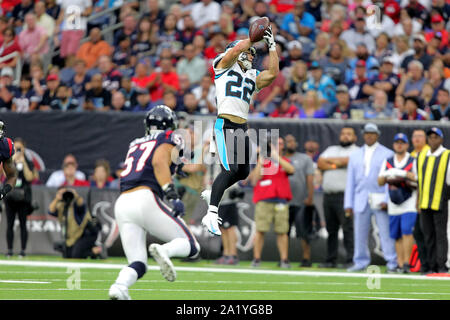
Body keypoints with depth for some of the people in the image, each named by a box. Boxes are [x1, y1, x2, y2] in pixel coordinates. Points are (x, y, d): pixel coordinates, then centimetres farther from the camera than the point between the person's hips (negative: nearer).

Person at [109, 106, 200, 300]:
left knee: (137, 265, 7)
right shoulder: (169, 140, 10)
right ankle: (164, 250, -30)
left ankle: (118, 287, -25)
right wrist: (172, 194, -20)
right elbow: (159, 162, -10)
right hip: (145, 199, -6)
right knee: (192, 247, 4)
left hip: (122, 204, 6)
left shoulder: (135, 145, 28)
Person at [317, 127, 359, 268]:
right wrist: (335, 165, -6)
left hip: (345, 195, -6)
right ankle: (331, 260, 13)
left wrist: (328, 160, 1)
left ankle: (350, 260, -13)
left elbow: (346, 161, -13)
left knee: (348, 229, -12)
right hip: (328, 195, 6)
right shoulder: (331, 150, 22)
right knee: (331, 229, 8)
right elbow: (320, 163, 8)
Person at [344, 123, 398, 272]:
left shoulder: (387, 154, 5)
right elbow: (350, 181, 15)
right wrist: (348, 204, 8)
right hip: (361, 200, 4)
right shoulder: (355, 156, 16)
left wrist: (387, 200, -12)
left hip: (380, 200, -4)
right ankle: (360, 262, 12)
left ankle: (392, 264, -5)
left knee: (386, 232, -8)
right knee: (360, 233, 2)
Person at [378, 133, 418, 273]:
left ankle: (406, 263, -14)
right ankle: (400, 264, 8)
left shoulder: (413, 161, 2)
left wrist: (403, 174, -22)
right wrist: (386, 175, -14)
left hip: (409, 203, -4)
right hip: (393, 206, 4)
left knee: (407, 232, -16)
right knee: (397, 236, 4)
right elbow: (380, 182, 7)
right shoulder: (387, 162, 13)